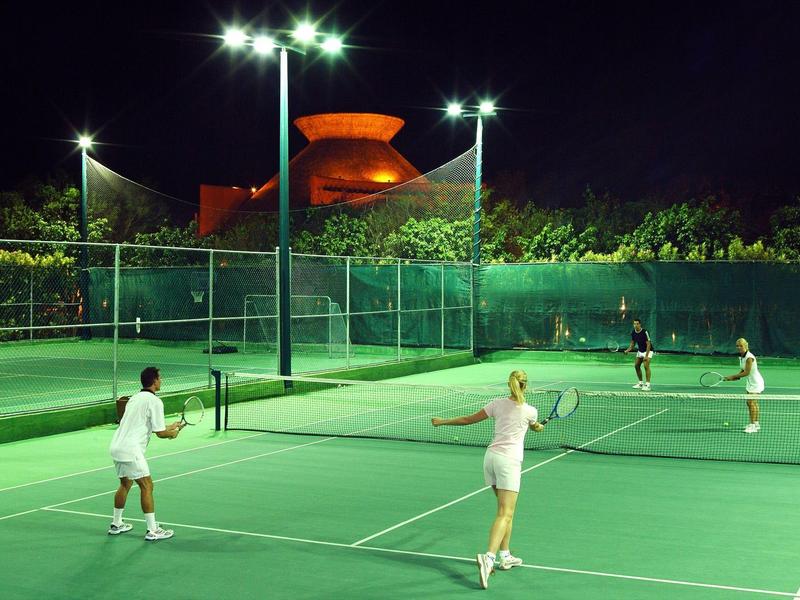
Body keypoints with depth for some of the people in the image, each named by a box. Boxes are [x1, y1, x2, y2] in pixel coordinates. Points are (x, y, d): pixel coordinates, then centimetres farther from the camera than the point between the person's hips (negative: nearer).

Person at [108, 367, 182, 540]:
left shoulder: (135, 398, 18)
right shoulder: (155, 401, -9)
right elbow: (160, 433, -10)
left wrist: (170, 427, 29)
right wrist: (172, 433, 12)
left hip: (116, 446, 9)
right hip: (130, 449, -9)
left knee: (125, 484, 23)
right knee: (147, 486, -3)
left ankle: (116, 525, 33)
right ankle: (152, 531, -2)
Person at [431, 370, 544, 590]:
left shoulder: (498, 403, 3)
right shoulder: (530, 411, -3)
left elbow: (468, 419, 8)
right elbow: (534, 426, 23)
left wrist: (442, 421, 22)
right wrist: (538, 426, 48)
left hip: (491, 456, 5)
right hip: (509, 462, -5)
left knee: (506, 511, 19)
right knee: (505, 515, -10)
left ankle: (505, 556, 23)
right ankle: (489, 557, -28)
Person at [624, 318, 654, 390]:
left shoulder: (644, 332, -24)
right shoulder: (633, 333, -5)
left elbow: (648, 344, -24)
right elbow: (633, 343, 8)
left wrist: (646, 356, -29)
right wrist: (628, 350, -9)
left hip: (648, 350, -7)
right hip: (640, 351, 7)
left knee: (646, 366, -20)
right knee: (636, 366, 4)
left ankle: (647, 384, -19)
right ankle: (641, 383, 16)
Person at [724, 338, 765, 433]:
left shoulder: (749, 357, -23)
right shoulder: (741, 357, 5)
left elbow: (746, 372, -24)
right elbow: (742, 371, 8)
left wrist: (733, 376, -19)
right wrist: (732, 378, -4)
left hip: (756, 383, -10)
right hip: (750, 383, 10)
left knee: (751, 402, -14)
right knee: (751, 403, 16)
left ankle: (753, 425, -14)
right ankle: (756, 423, 27)